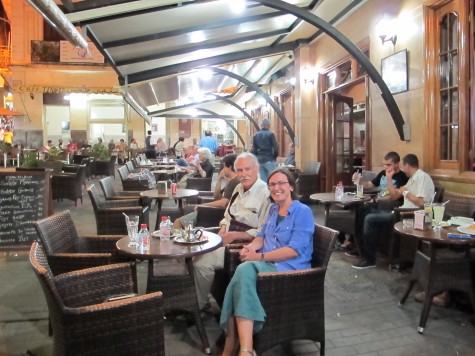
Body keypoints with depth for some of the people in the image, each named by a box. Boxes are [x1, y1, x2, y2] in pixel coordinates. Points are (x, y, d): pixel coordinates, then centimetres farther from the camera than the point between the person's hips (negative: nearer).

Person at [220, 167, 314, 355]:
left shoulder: (303, 212, -5)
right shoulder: (273, 209, 19)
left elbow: (294, 250, -15)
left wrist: (260, 256, -19)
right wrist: (251, 246, -3)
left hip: (289, 268, -6)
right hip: (267, 264, 6)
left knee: (244, 270, -32)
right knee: (243, 271, -29)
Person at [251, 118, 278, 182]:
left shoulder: (255, 135, 8)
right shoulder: (270, 134, -8)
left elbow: (254, 149, 9)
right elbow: (275, 148, -8)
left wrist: (258, 157, 16)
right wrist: (274, 157, 7)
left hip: (260, 160, 6)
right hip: (269, 160, -5)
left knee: (263, 180, 10)